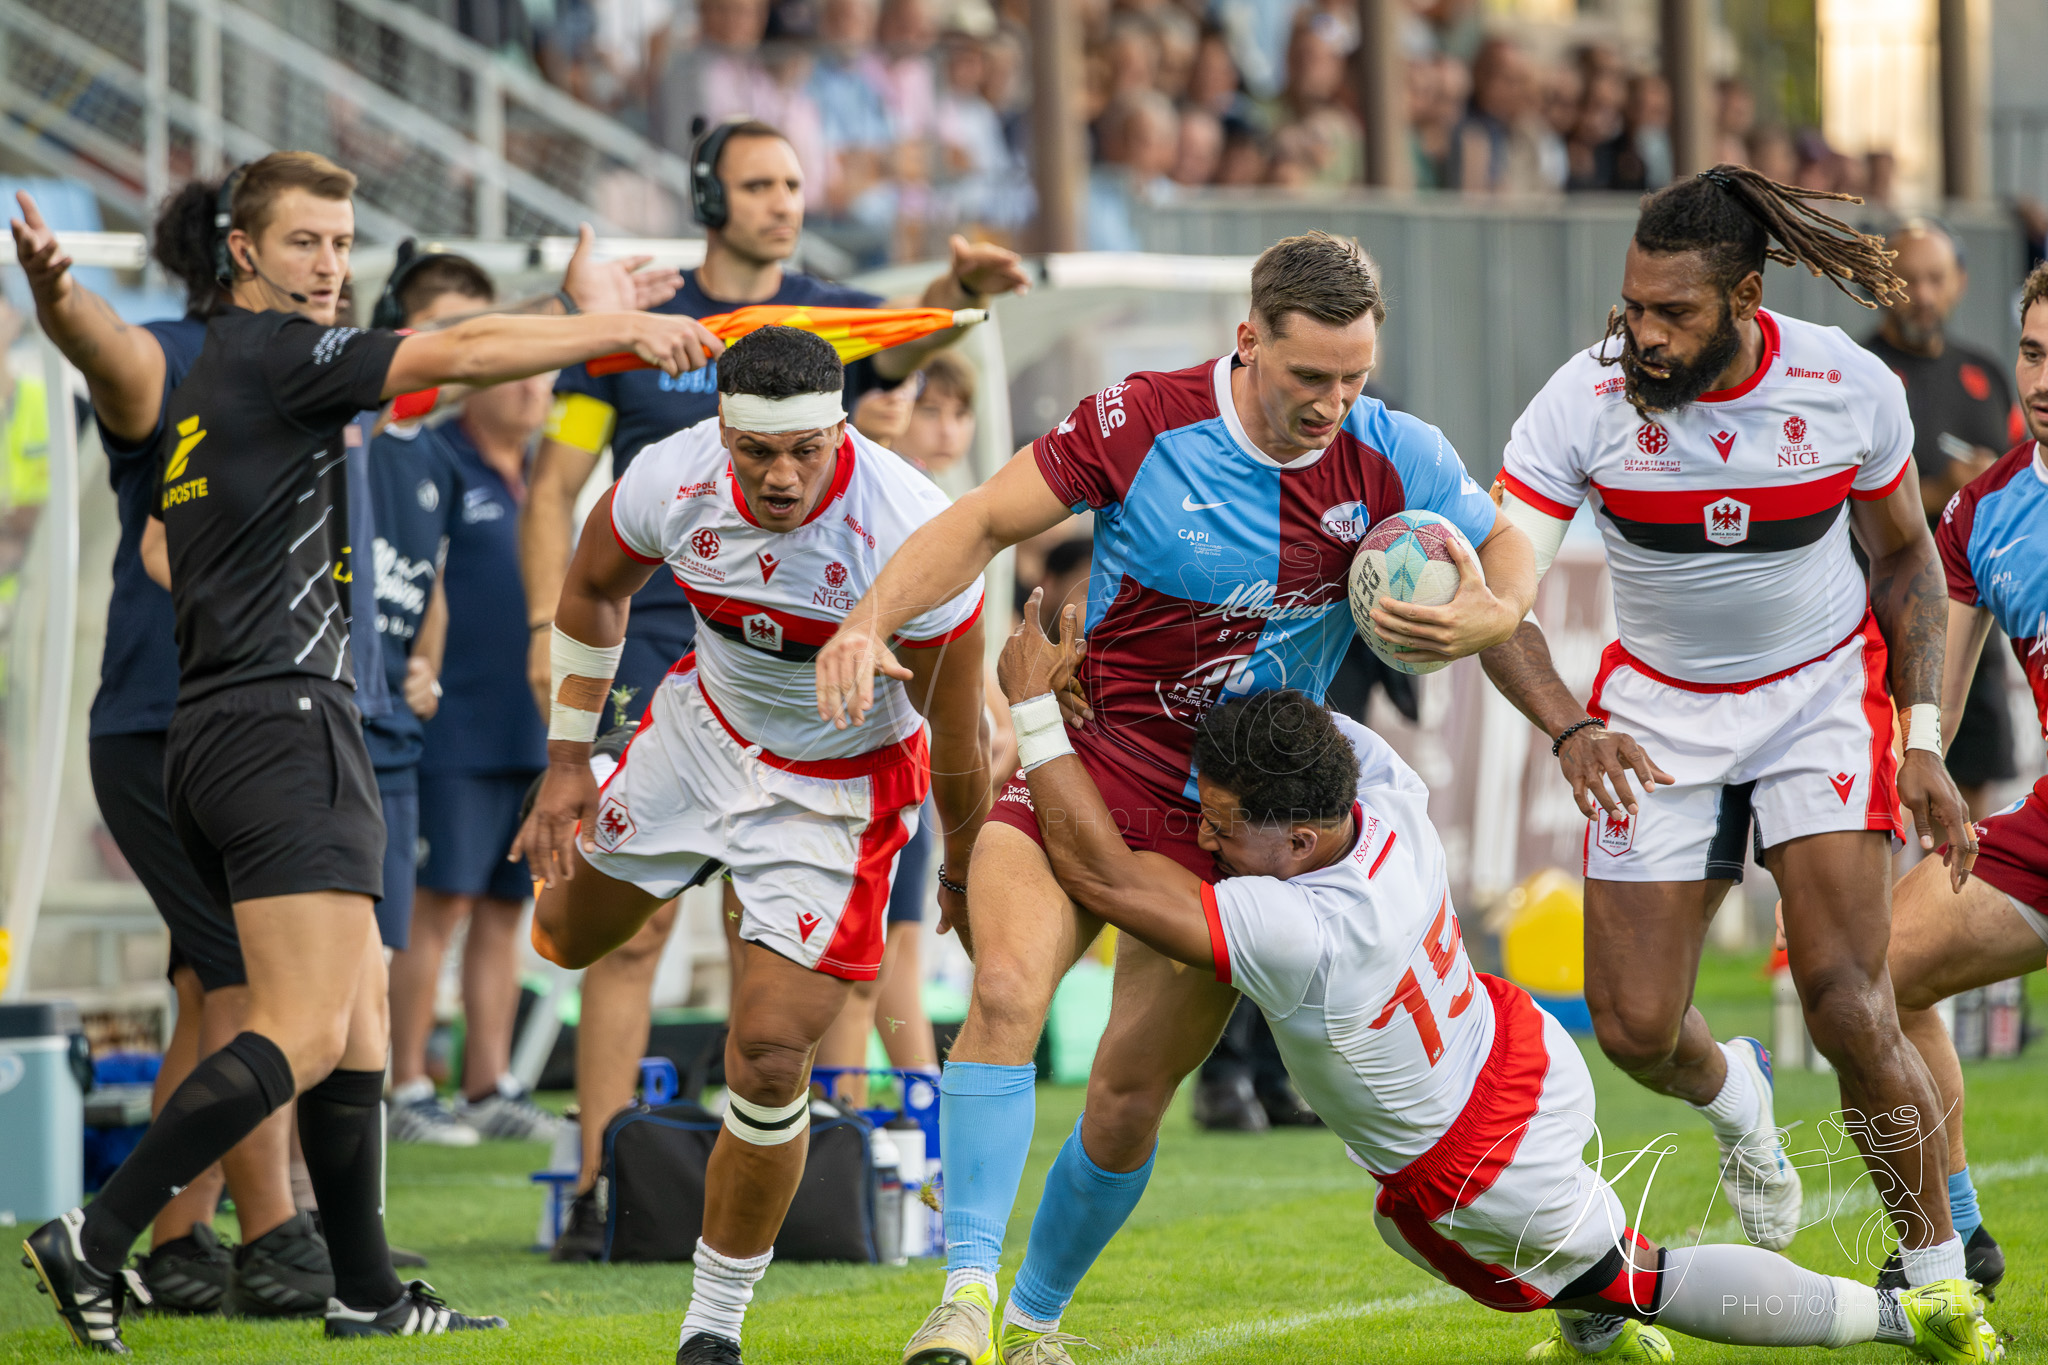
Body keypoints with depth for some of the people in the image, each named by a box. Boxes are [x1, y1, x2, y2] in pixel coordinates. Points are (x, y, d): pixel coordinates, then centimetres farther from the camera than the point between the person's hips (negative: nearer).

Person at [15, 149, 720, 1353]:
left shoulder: (206, 384, 20)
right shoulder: (278, 354, -8)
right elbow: (464, 354, -16)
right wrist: (627, 331, -14)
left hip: (209, 733, 10)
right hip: (282, 724, -10)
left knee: (360, 1006, 13)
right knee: (305, 1034, -15)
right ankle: (98, 1239, -21)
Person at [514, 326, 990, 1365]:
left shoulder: (909, 538, -35)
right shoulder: (671, 482, -24)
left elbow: (956, 736, -18)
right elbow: (593, 592, 1)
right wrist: (567, 762, 2)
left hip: (838, 791, -4)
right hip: (707, 724, 4)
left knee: (769, 1062, -12)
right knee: (565, 938, 22)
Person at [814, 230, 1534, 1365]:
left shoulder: (1393, 461, -8)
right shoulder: (1140, 422, -14)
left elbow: (1509, 547, 7)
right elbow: (986, 521, -7)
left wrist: (1486, 618, -16)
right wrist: (871, 621, -21)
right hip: (1087, 753, -2)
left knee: (1130, 1096, 3)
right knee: (1008, 993, -26)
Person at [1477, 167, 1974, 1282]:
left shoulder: (1851, 388, -17)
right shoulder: (1585, 402, -21)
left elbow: (1906, 559, 1)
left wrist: (1923, 740, -6)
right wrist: (1570, 729, -39)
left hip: (1825, 690, -1)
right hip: (1658, 710, 1)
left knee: (1846, 1004, -17)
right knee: (1634, 1028, -3)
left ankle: (1939, 1281, -1)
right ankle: (1734, 1098, 35)